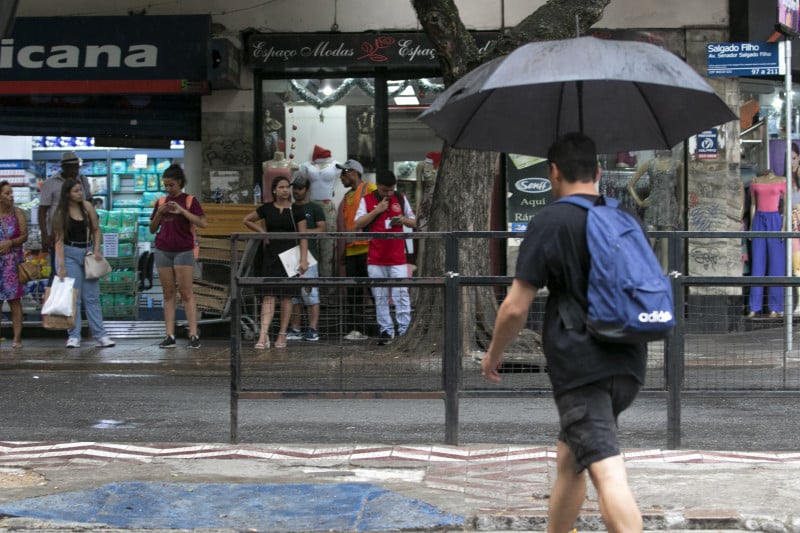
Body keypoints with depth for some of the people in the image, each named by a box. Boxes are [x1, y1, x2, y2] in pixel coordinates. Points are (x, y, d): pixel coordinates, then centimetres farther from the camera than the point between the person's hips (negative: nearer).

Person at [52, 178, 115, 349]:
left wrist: (97, 250, -5)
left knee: (92, 296, 5)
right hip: (70, 254, -3)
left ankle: (100, 335, 4)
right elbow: (59, 240, -13)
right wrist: (61, 266, -19)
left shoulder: (87, 206, 1)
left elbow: (96, 230, 9)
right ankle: (74, 336, 1)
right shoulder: (62, 213, -9)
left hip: (88, 252, 4)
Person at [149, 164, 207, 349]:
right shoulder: (161, 202, 11)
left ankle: (193, 334, -7)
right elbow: (152, 229, 14)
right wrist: (159, 213, -3)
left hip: (184, 251, -4)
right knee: (169, 294, 4)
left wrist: (182, 211, -18)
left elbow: (202, 223, -11)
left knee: (186, 293, -7)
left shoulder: (189, 200, -1)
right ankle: (170, 335, 3)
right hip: (163, 251, 4)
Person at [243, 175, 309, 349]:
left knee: (286, 297, 3)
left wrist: (303, 259, -8)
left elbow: (303, 237, 0)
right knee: (269, 296, -7)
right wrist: (262, 232, 7)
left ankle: (282, 335, 10)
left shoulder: (296, 211, 1)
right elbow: (247, 220, 19)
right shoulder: (267, 209, 4)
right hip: (271, 255, 0)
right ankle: (263, 335, -15)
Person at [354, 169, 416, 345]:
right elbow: (358, 224, -5)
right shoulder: (367, 200, 3)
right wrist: (377, 210, -13)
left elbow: (413, 222, 17)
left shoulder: (401, 199, 10)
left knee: (401, 295, -5)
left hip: (398, 258, 0)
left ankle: (404, 330, -4)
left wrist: (404, 220, -6)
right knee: (380, 298, 4)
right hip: (375, 258, 0)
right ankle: (386, 331, 10)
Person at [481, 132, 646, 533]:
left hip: (580, 368, -7)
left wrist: (494, 354, 8)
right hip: (629, 366, 7)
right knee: (569, 459, 22)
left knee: (607, 472, -14)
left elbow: (516, 308, -8)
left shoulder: (550, 222, -7)